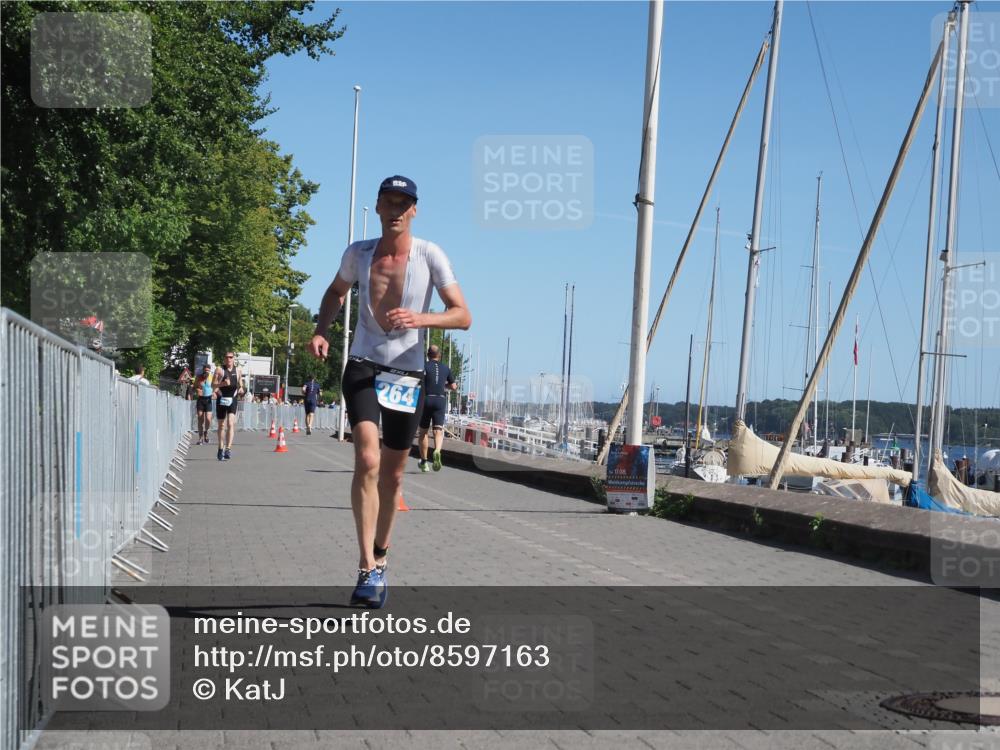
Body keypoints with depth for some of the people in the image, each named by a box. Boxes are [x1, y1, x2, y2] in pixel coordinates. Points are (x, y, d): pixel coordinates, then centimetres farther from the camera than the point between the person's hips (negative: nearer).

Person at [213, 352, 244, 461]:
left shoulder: (238, 371, 10)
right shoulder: (219, 369, 2)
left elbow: (240, 384, 24)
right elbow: (213, 384, -3)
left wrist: (241, 389, 1)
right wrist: (223, 383, -21)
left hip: (233, 399, 0)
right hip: (221, 399, 0)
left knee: (230, 423, -15)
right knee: (221, 425, 7)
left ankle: (228, 448, -20)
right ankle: (221, 449, 20)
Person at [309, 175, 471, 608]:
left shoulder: (430, 256, -5)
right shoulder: (358, 253, 2)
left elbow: (463, 316, -8)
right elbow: (336, 293, 21)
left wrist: (421, 319, -26)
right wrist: (321, 331, 3)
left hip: (408, 374, 1)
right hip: (363, 366, 0)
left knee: (393, 475, 11)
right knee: (367, 461, -21)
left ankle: (380, 558, 31)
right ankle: (368, 569, -21)